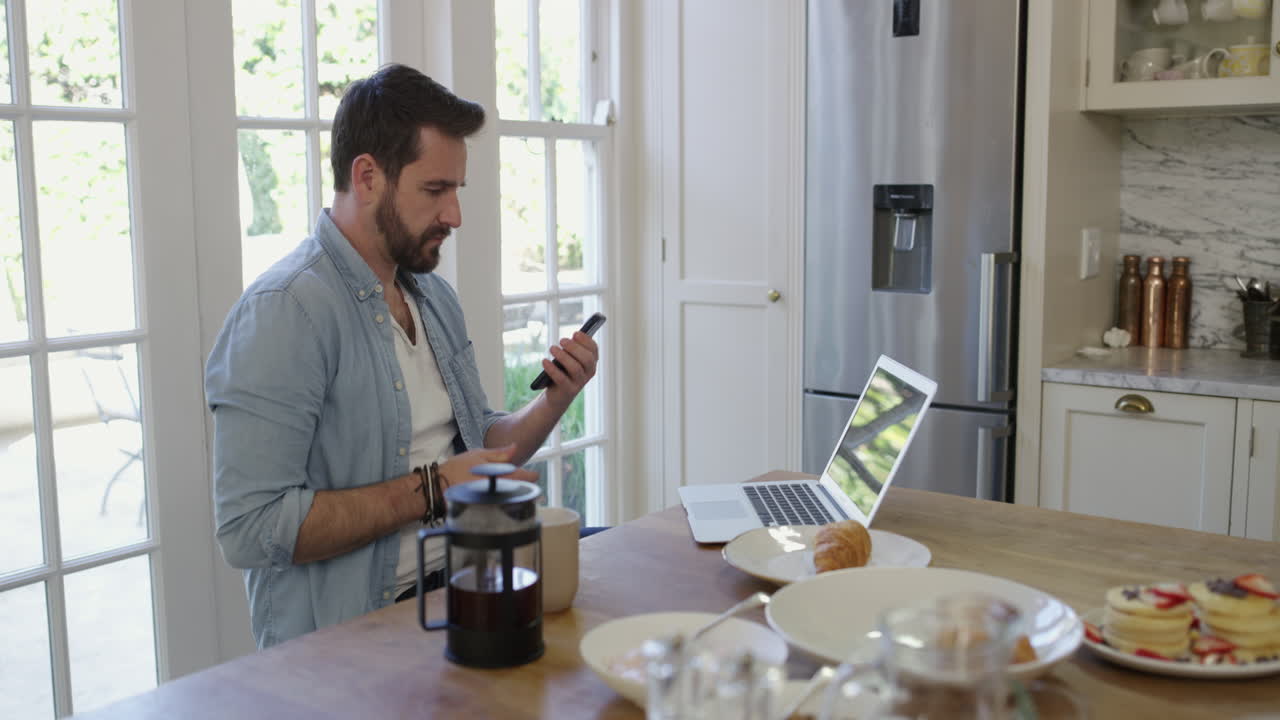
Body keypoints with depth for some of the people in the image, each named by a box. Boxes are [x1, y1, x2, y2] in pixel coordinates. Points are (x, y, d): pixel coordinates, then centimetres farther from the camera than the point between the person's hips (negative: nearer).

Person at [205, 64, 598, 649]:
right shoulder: (283, 311, -15)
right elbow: (250, 528, -22)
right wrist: (431, 489, -18)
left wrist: (555, 400, 3)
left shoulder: (435, 296, 14)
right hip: (346, 638, -8)